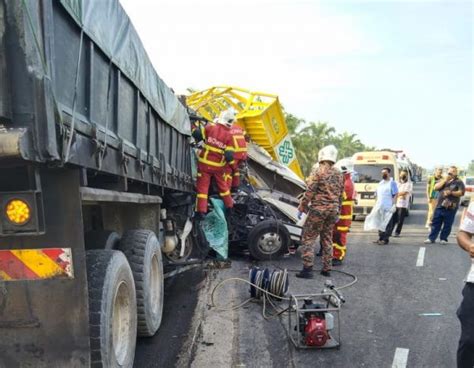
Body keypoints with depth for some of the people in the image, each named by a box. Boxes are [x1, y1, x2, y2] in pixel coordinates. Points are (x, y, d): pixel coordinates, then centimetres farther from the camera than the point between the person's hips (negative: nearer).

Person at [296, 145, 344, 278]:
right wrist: (337, 212, 23)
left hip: (318, 209, -7)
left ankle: (307, 268, -9)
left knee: (308, 237, -2)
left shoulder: (318, 171, -9)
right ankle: (326, 268, 18)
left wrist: (301, 208, -8)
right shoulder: (338, 174, 11)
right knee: (327, 239, 15)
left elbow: (309, 192, -14)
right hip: (333, 209, 7)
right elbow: (340, 195, 16)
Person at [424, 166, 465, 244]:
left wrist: (451, 192, -20)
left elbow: (461, 192, -9)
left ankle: (443, 239, 14)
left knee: (447, 224, 2)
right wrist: (445, 180, -3)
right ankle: (431, 238, 6)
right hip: (439, 205, 4)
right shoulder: (444, 181, 17)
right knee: (435, 223, 3)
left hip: (450, 207, -4)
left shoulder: (459, 182, 3)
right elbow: (436, 188, 3)